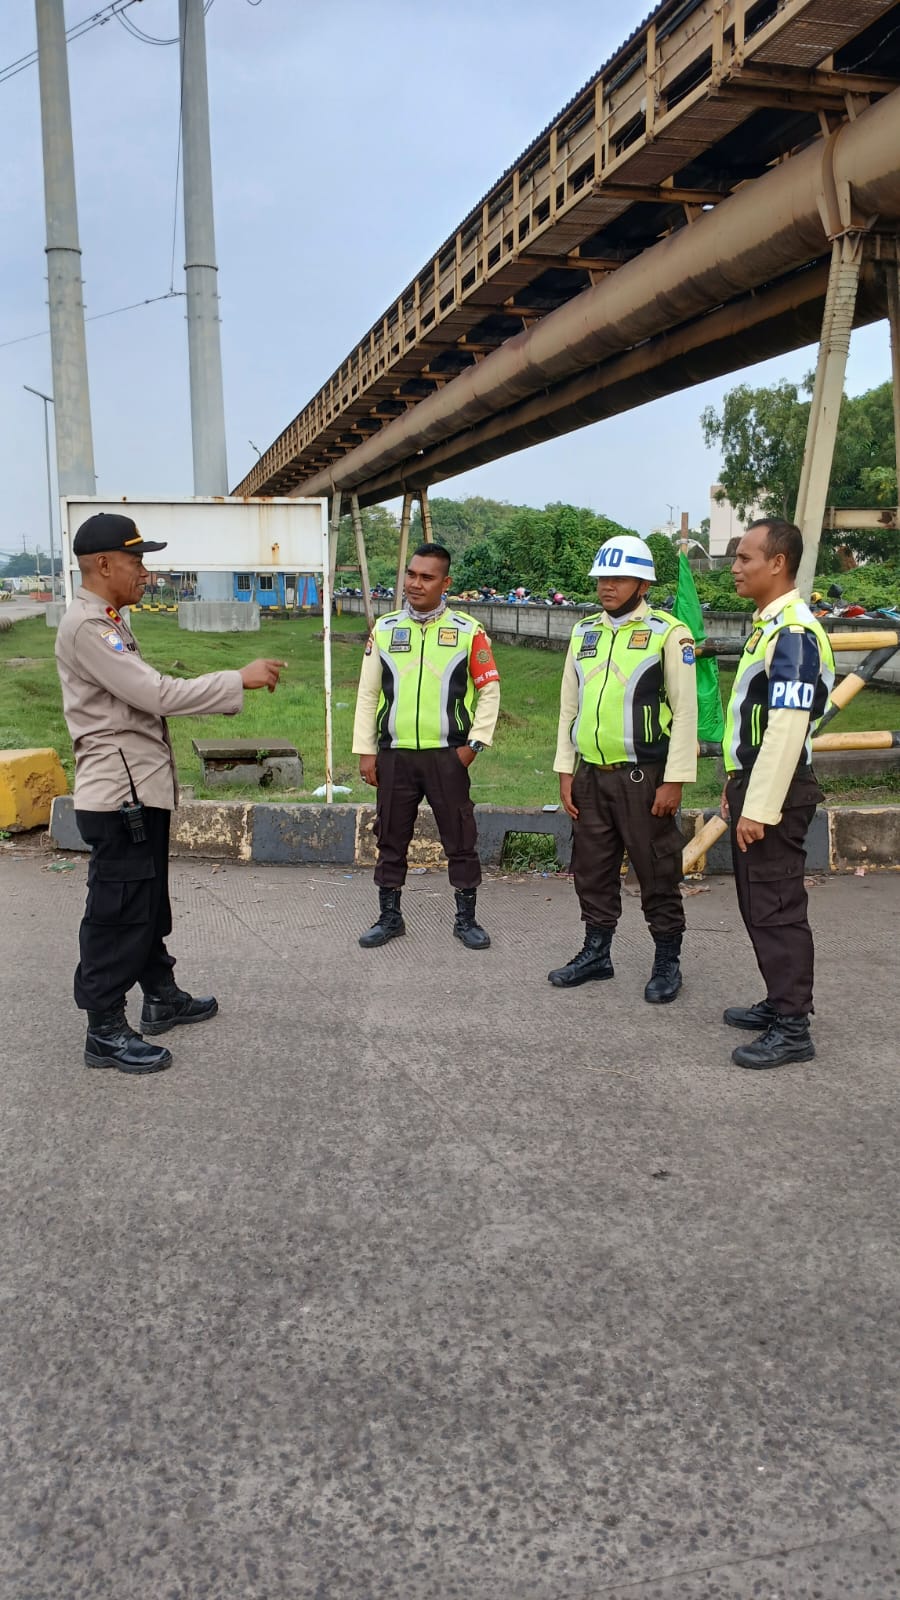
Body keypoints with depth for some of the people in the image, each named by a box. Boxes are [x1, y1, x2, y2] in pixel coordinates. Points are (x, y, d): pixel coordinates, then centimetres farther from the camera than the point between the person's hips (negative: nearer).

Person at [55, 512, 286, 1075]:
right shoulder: (87, 627, -18)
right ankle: (105, 1032, 9)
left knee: (149, 905, 21)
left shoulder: (108, 624, 16)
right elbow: (155, 695, -24)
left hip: (143, 791, 10)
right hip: (119, 797, -10)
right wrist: (240, 679, -19)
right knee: (117, 913, -1)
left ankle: (162, 997, 35)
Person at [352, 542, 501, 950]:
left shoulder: (468, 631, -1)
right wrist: (366, 751, 3)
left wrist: (474, 743, -4)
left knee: (460, 839, 5)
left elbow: (489, 690, 3)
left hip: (447, 755, -2)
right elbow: (368, 694, 7)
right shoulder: (384, 629, 5)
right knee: (391, 840, 10)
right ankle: (390, 917, 24)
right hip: (395, 755, 2)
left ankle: (466, 918, 19)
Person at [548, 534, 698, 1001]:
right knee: (592, 869, 14)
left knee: (657, 872, 3)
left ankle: (667, 962, 17)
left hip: (642, 776, -6)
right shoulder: (584, 632, 11)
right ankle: (596, 952, 28)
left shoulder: (669, 633, -7)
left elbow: (685, 711, -9)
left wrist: (674, 781, -12)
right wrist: (565, 771, 9)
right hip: (590, 774, 6)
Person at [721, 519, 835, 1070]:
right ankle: (781, 1002, 28)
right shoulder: (770, 626, 14)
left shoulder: (794, 632, -18)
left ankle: (793, 1029, 3)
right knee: (759, 903, 16)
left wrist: (759, 808, -23)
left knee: (777, 907, -5)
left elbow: (787, 730, -24)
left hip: (775, 793, -10)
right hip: (753, 784, 10)